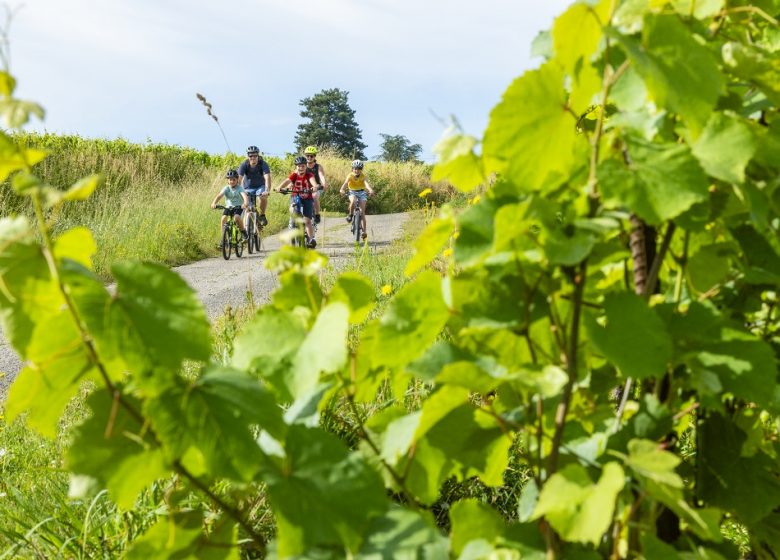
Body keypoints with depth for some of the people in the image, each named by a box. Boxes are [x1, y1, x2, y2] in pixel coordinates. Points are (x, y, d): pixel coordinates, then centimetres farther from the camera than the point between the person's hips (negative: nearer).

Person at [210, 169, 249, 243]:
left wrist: (246, 203, -54)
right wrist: (214, 203, -43)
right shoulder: (226, 188, -10)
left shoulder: (239, 188, -14)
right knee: (223, 218, -21)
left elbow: (244, 196, -32)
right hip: (228, 206, 3)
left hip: (238, 207, -3)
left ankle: (243, 232, -7)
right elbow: (219, 195, -24)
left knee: (237, 217, -31)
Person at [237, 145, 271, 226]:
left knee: (263, 197, -32)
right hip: (248, 187, 1)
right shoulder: (244, 165, -22)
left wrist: (267, 190, -52)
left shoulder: (263, 164, -24)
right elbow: (239, 179, -29)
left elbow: (267, 177, -36)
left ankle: (262, 215, -9)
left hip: (260, 186, -1)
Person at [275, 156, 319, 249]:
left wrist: (315, 186, -56)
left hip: (307, 199, -1)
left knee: (307, 221, -10)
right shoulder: (294, 175, -8)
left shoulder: (309, 175, -11)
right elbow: (287, 181, -26)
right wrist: (280, 187, -46)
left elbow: (312, 180, -33)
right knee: (292, 210, -31)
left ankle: (312, 239, -2)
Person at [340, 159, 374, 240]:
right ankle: (350, 215, -10)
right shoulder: (350, 176, -18)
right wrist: (342, 189, -58)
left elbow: (366, 183, -38)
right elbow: (345, 183, -36)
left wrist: (370, 190, -59)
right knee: (353, 201, -36)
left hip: (362, 192, 0)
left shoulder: (362, 176, -18)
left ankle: (364, 231, -8)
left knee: (362, 211, -8)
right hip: (353, 192, 0)